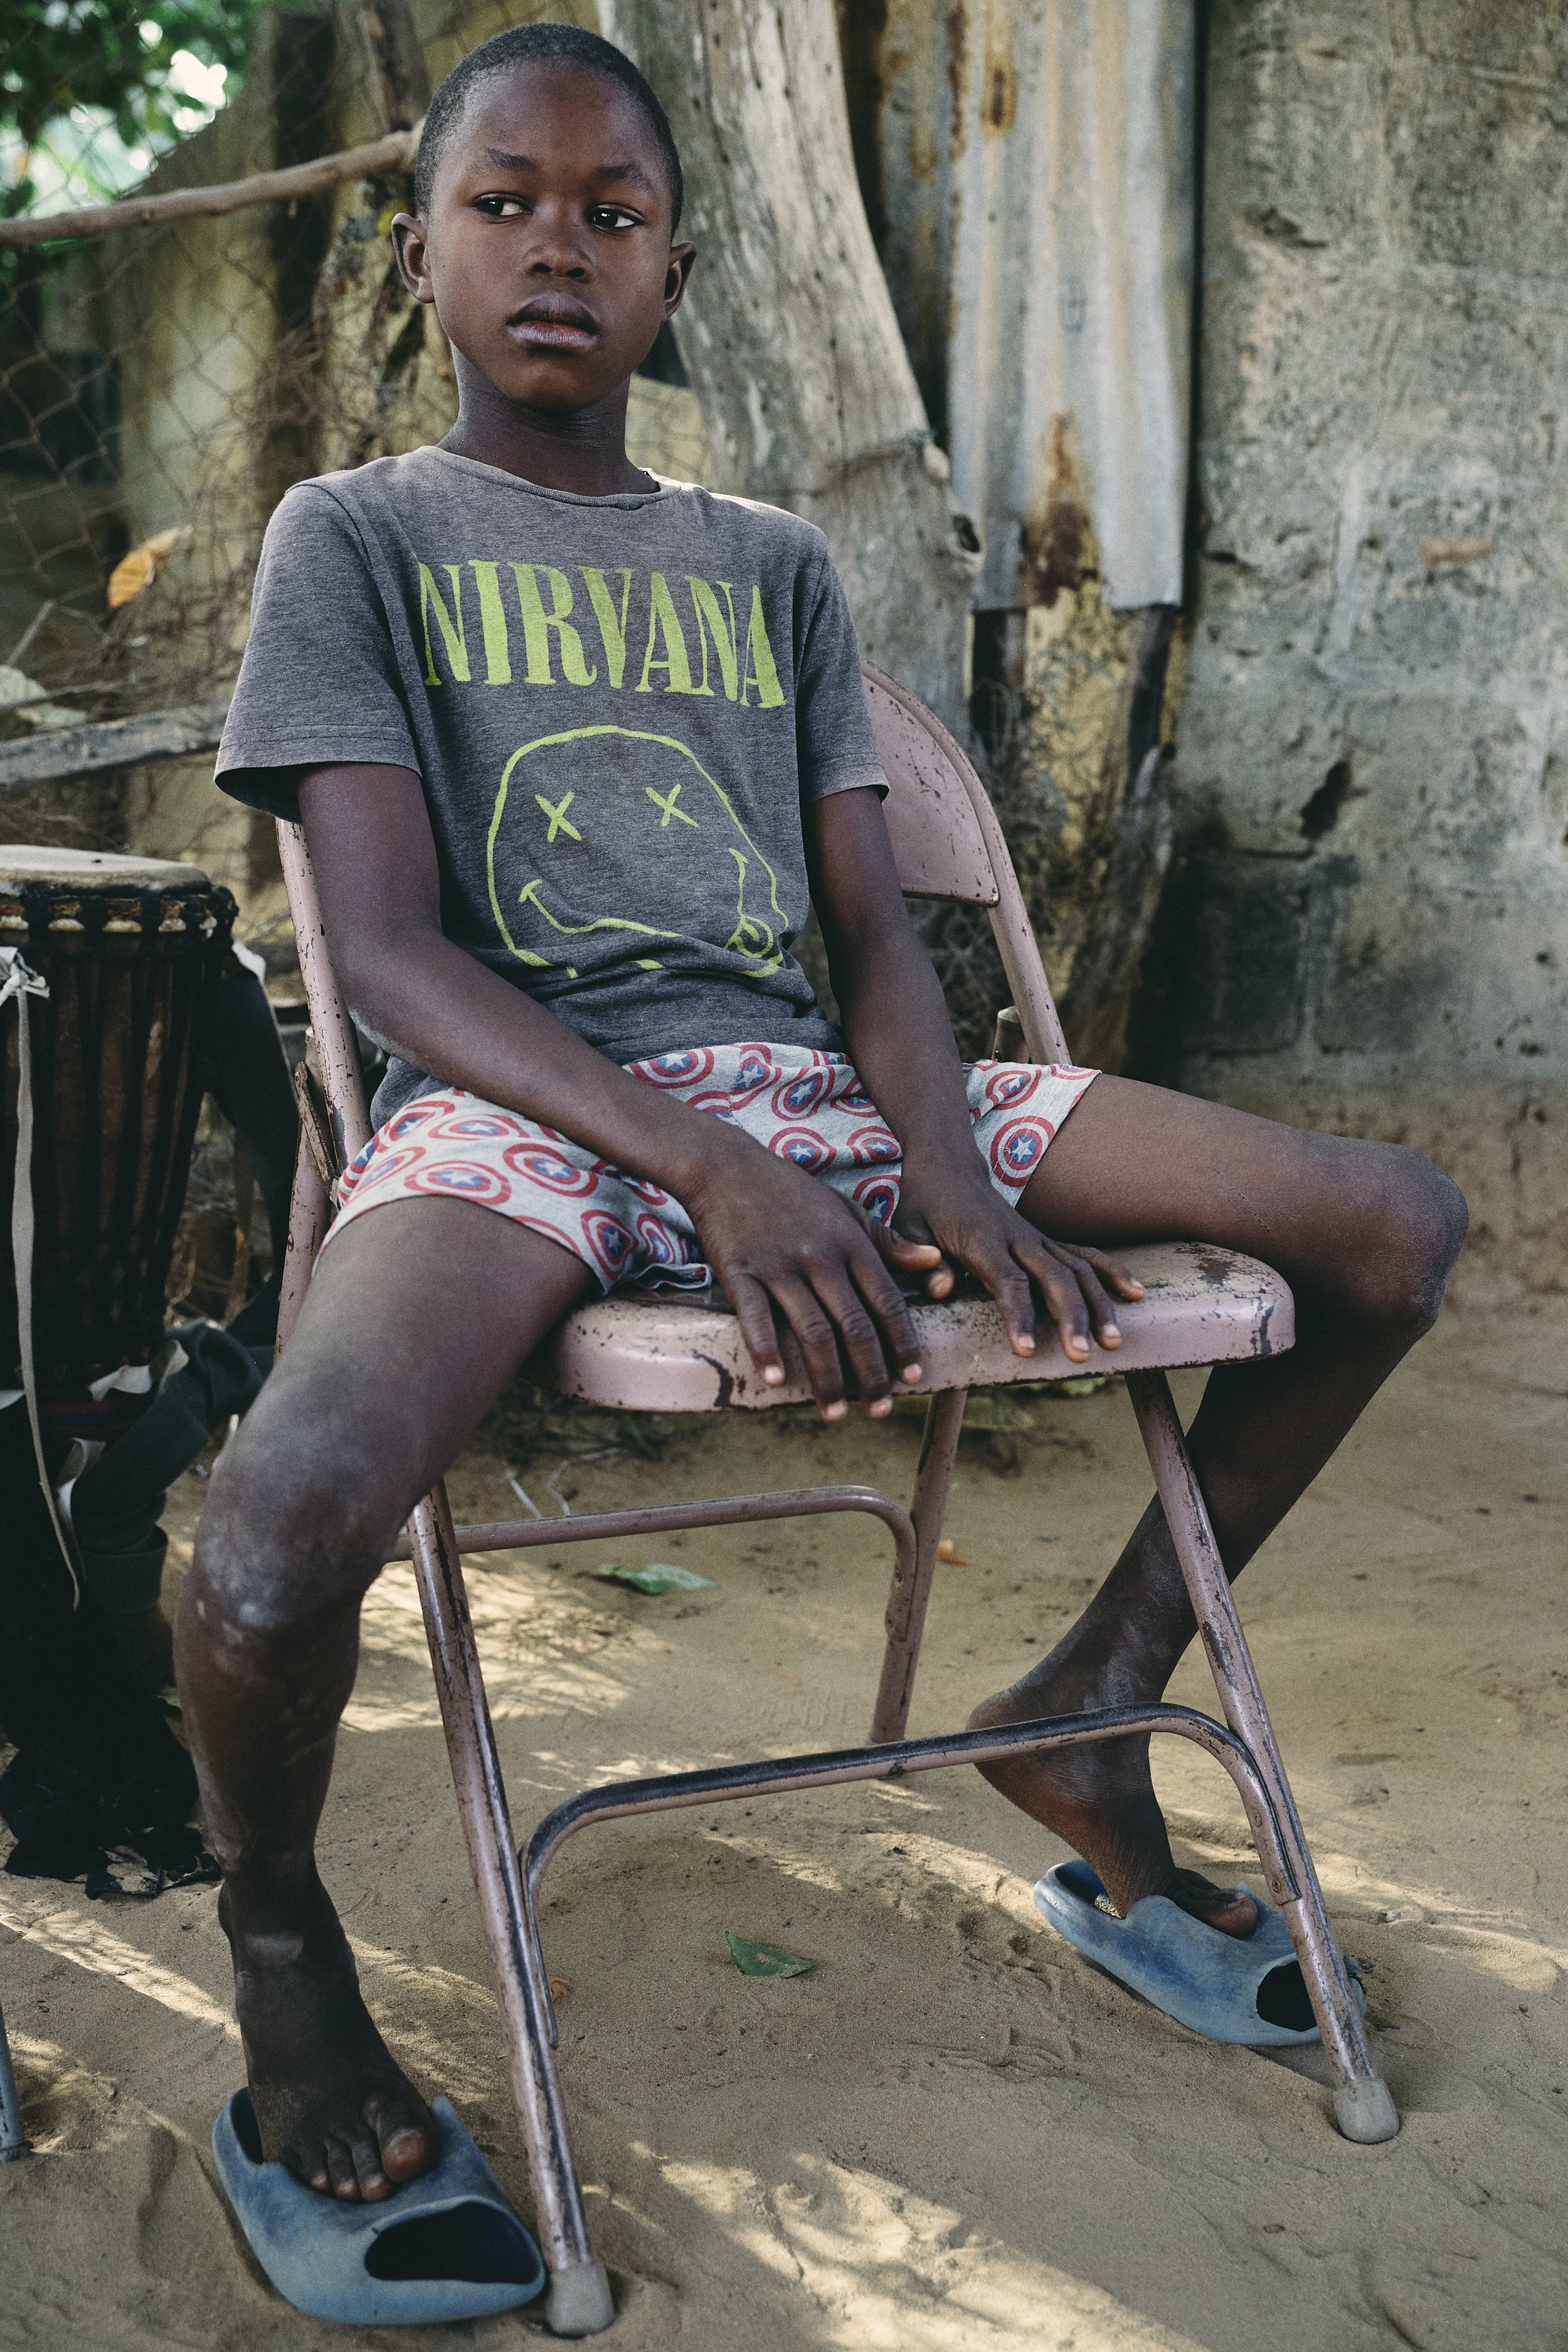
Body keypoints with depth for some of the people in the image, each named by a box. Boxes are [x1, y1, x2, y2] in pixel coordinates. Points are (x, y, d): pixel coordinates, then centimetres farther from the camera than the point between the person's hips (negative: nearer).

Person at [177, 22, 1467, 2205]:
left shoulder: (776, 567, 21)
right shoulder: (357, 536, 8)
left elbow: (874, 924, 13)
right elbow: (388, 947, -6)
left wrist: (948, 1169, -11)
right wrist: (712, 1167, -21)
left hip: (799, 1076, 5)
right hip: (519, 1104, -5)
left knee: (1397, 1227, -7)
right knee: (286, 1526, -38)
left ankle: (1091, 1705, 11)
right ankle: (275, 1927, -1)